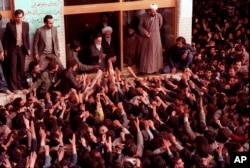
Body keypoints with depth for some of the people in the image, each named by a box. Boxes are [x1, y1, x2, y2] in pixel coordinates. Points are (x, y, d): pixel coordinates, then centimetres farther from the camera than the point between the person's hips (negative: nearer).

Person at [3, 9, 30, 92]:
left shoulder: (26, 24, 3)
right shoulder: (10, 25, -6)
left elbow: (27, 37, 9)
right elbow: (6, 38, -1)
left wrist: (28, 49, 7)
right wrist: (5, 49, -2)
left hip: (22, 48, 3)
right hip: (13, 49, -3)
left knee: (21, 68, 7)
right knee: (13, 67, -6)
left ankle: (19, 84, 16)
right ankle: (13, 86, -6)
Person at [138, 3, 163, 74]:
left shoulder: (159, 16, -11)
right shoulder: (144, 16, -12)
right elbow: (140, 26, -2)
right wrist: (145, 33, -14)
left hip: (156, 37, 1)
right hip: (146, 37, 0)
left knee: (155, 53, 7)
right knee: (145, 53, 5)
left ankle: (155, 68, 18)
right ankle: (145, 69, 11)